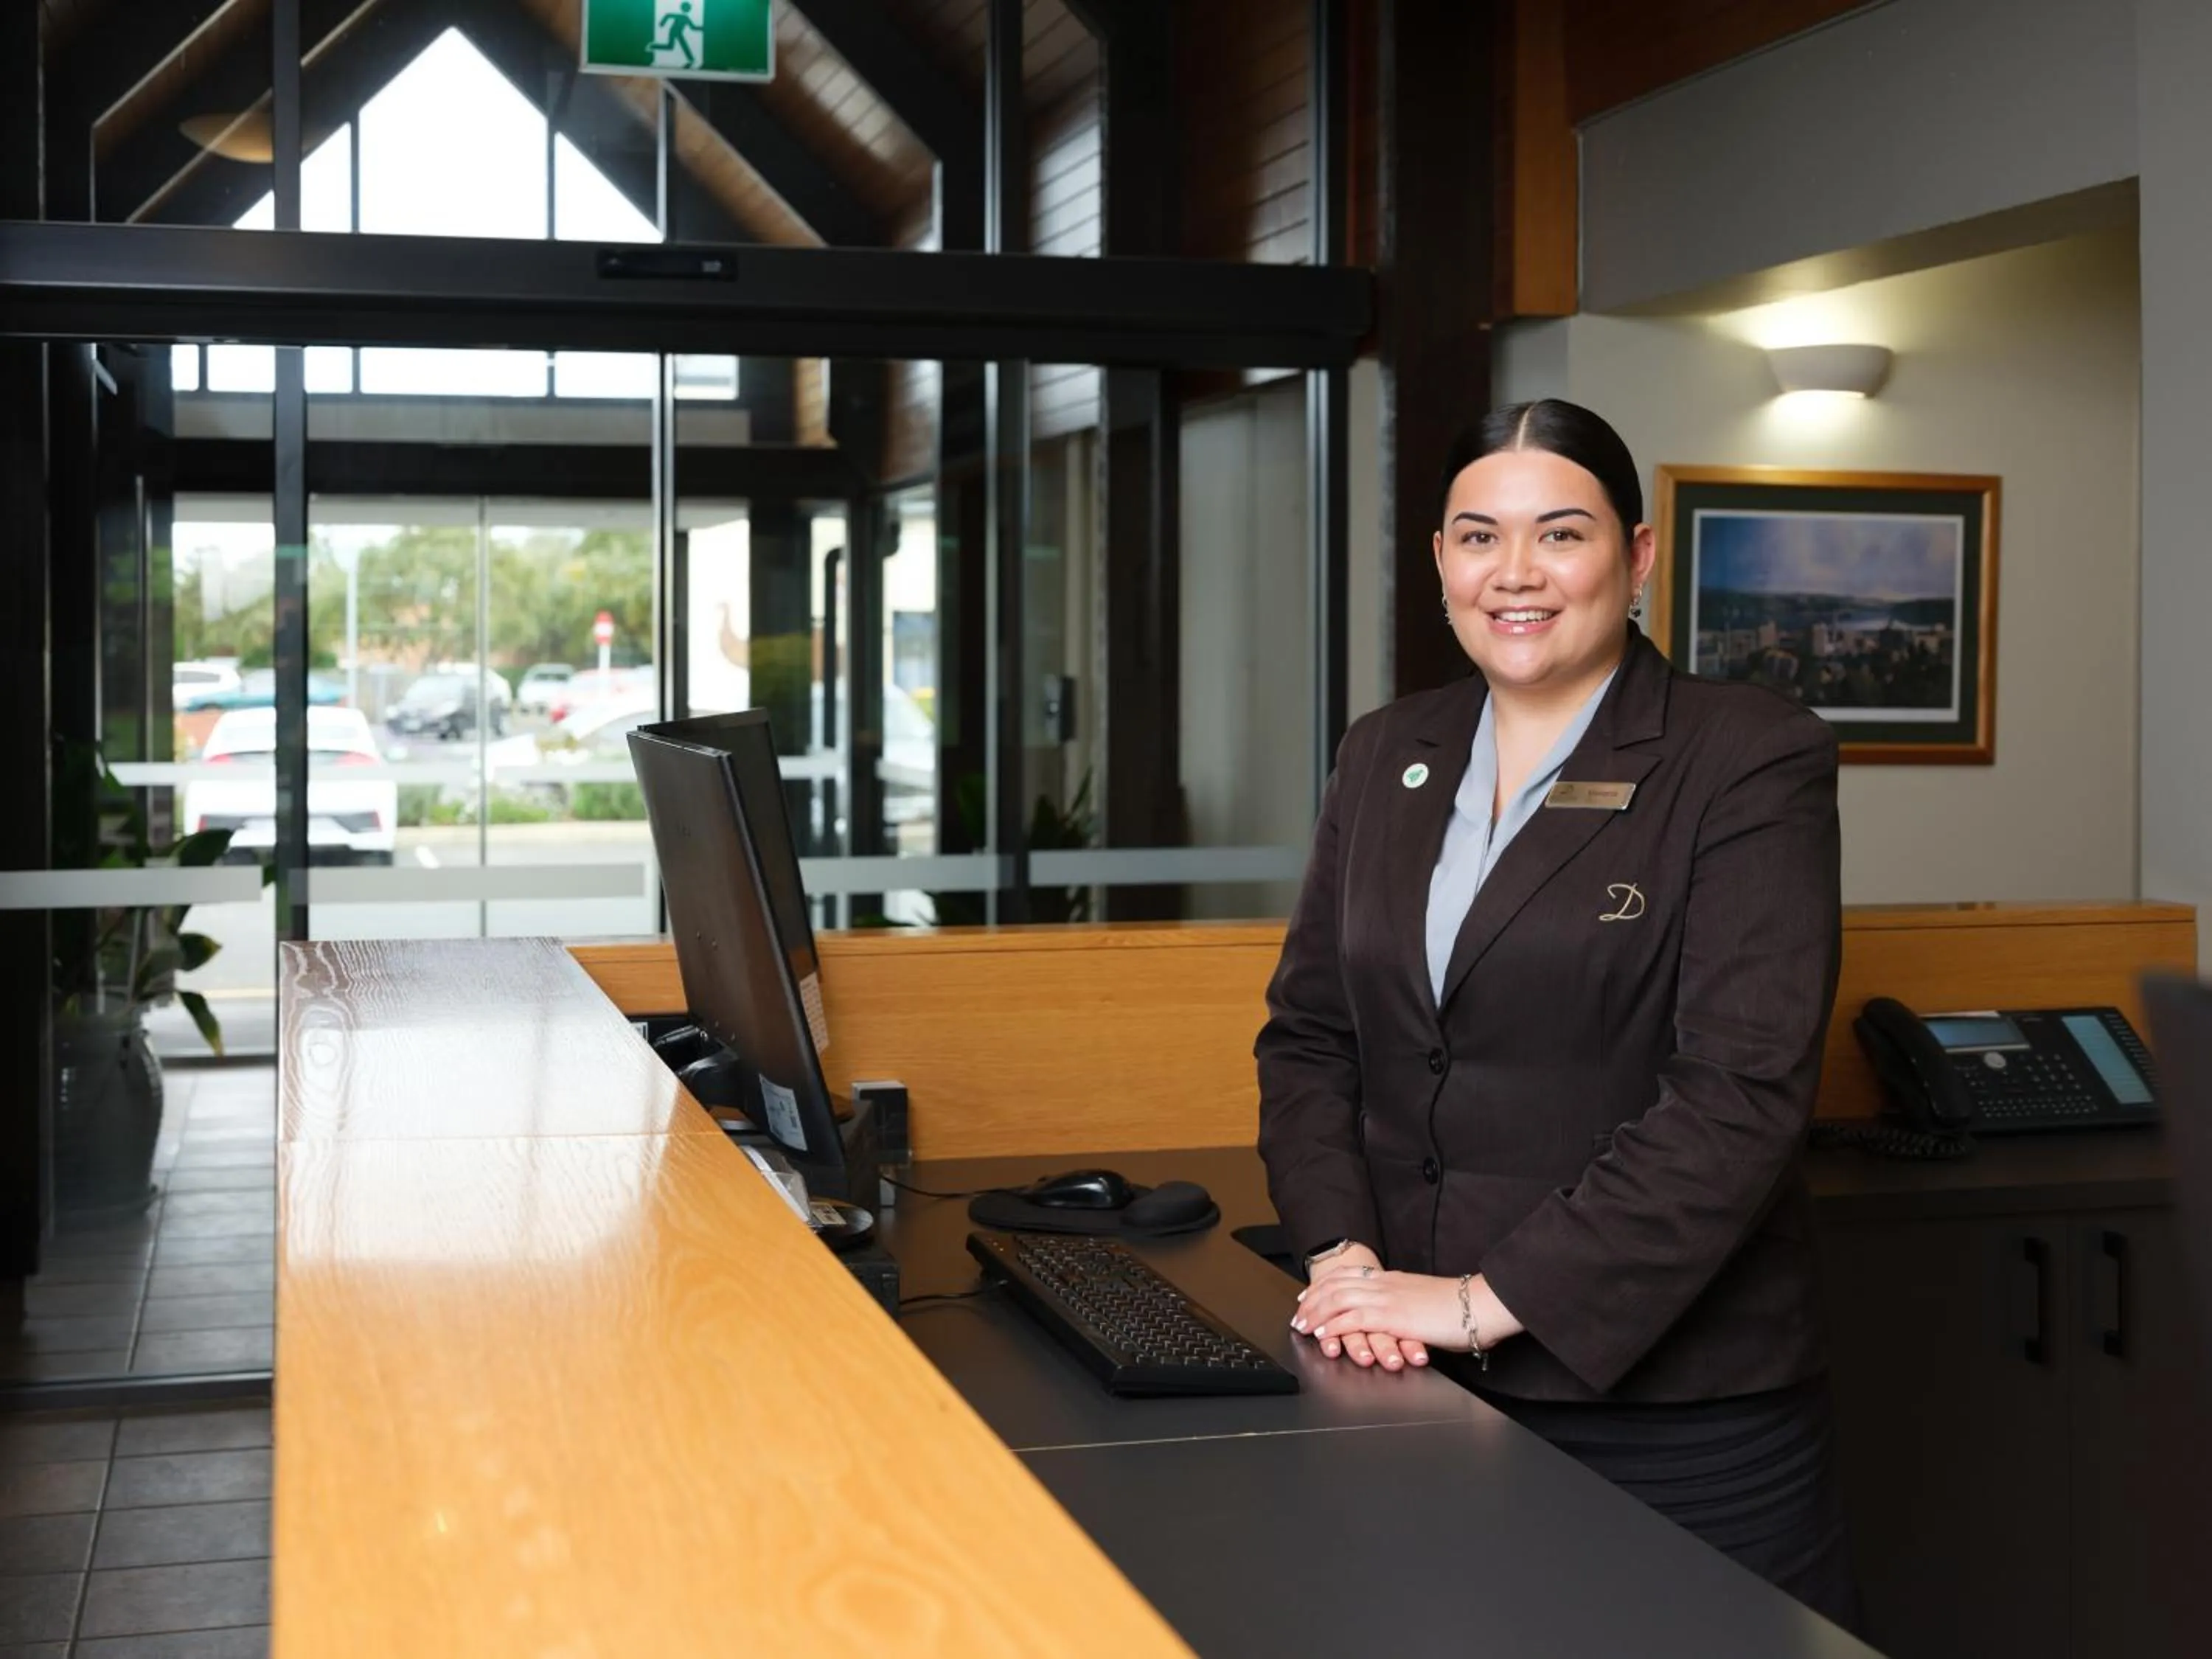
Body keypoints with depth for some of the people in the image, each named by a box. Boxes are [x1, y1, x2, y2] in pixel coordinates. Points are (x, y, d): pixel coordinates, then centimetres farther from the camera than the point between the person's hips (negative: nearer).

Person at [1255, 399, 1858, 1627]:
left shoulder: (1752, 765, -7)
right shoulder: (1386, 758, 10)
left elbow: (1741, 1093, -16)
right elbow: (1307, 1033, 11)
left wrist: (1491, 1298, -19)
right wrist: (1340, 1254, -6)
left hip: (1671, 1400, -4)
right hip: (1416, 1382, 4)